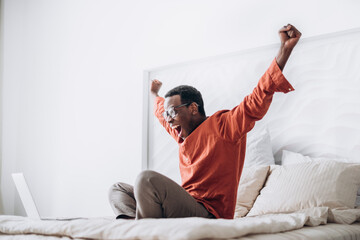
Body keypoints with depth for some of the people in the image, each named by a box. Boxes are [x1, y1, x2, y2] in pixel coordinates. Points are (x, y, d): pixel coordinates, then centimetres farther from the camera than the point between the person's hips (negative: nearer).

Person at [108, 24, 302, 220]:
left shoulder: (223, 125, -5)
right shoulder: (182, 134, 21)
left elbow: (256, 102, -19)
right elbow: (162, 113, 46)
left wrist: (285, 50, -27)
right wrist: (156, 95, 64)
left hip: (207, 214, -10)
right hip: (187, 207, 10)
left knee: (148, 178, -30)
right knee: (118, 190, 11)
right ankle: (132, 222, -19)